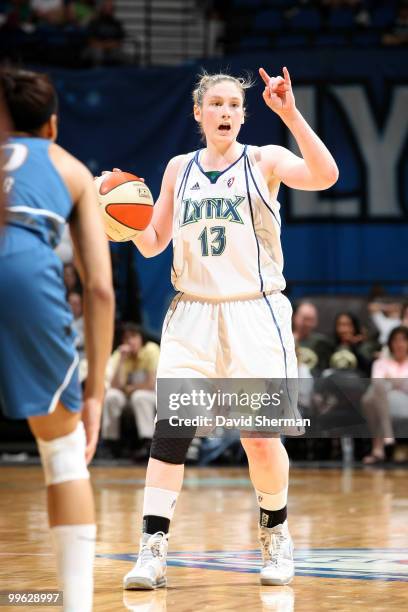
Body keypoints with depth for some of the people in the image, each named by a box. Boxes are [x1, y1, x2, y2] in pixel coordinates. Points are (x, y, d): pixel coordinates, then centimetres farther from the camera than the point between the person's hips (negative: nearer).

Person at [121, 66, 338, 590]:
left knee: (260, 436, -3)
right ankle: (152, 550, -10)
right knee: (170, 428, -10)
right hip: (192, 314, 3)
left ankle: (275, 535, 22)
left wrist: (290, 114, -27)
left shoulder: (265, 160, 1)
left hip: (254, 315, -2)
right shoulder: (179, 169, 12)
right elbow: (152, 243, 16)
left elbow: (325, 176, -19)